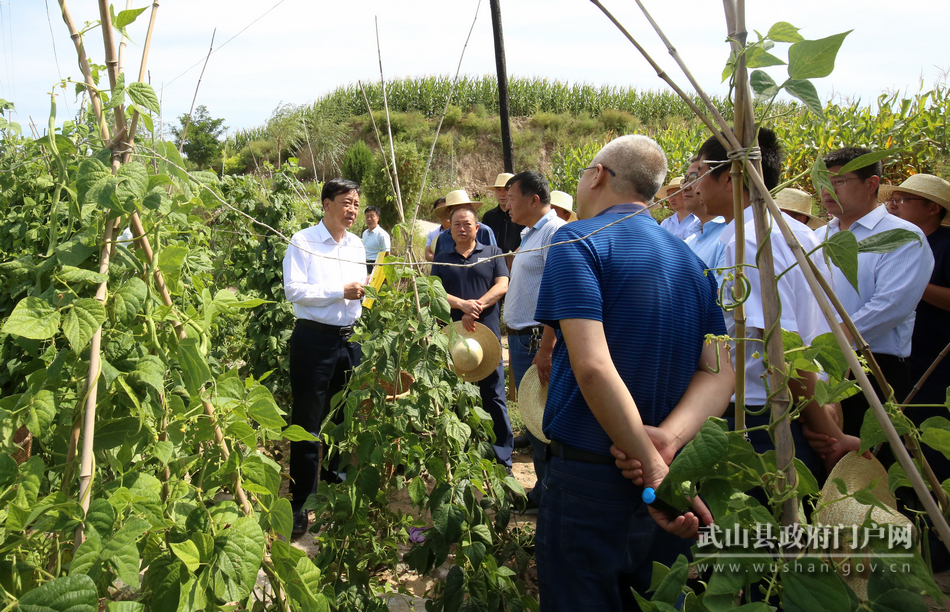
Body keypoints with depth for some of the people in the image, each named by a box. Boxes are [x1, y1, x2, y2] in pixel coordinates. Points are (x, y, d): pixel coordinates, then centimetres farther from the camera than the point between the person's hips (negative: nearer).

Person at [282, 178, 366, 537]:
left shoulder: (356, 245, 14)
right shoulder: (304, 241, -6)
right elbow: (293, 290, -14)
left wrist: (363, 292, -1)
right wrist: (340, 291, -17)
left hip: (350, 339, 6)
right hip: (314, 339, -6)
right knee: (308, 423, 0)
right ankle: (300, 504, 9)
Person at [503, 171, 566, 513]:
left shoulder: (555, 232, -14)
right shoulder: (530, 234, 17)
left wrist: (545, 349, -26)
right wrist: (515, 337, 18)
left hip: (537, 339, -10)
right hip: (521, 338, 10)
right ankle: (543, 491, 27)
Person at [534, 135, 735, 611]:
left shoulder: (577, 241, -12)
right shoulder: (691, 262, 9)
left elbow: (593, 367, -24)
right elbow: (718, 373, 0)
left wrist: (652, 465, -20)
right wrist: (666, 442, -14)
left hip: (588, 478, -6)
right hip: (673, 482, 7)